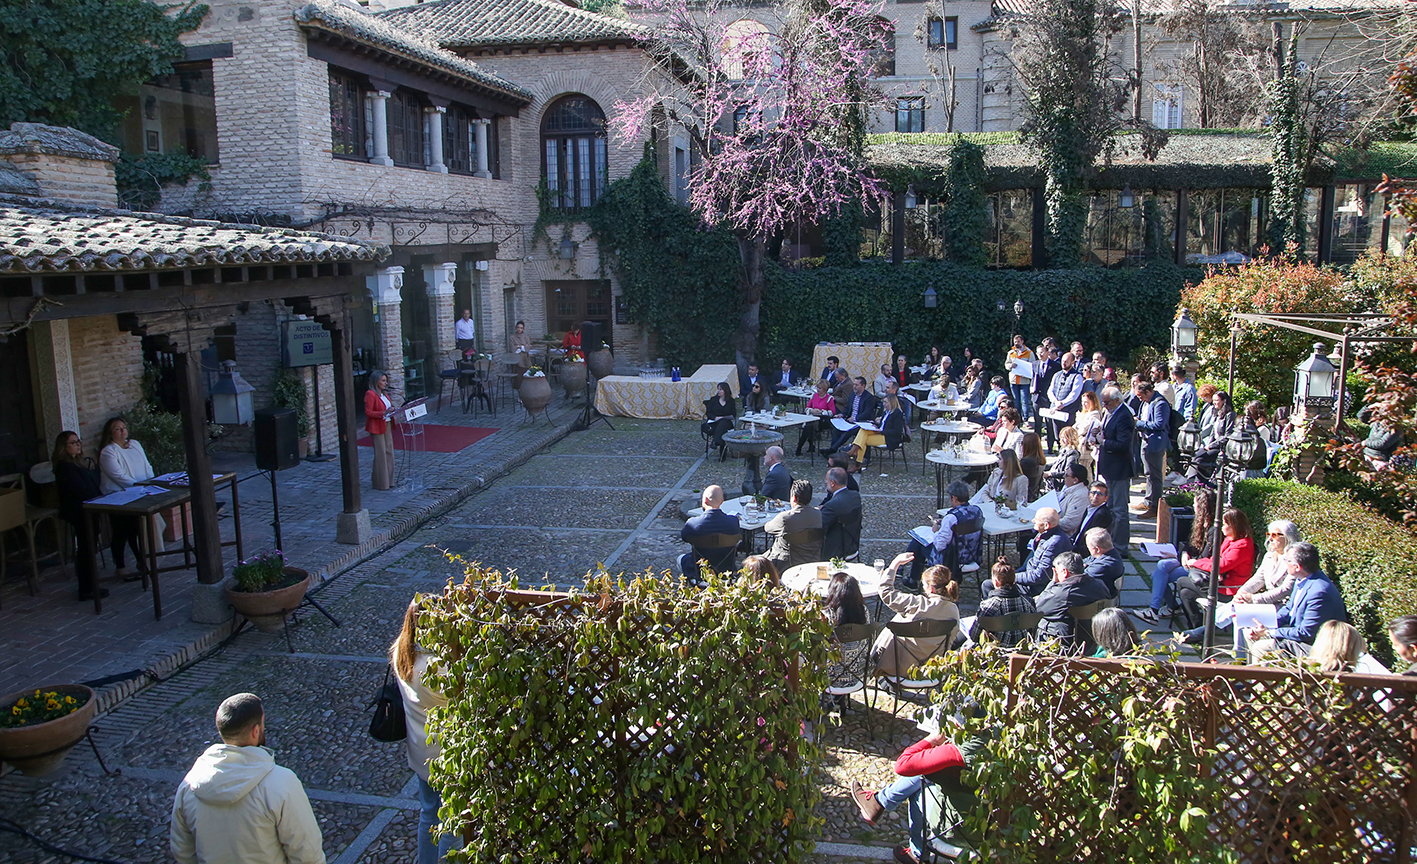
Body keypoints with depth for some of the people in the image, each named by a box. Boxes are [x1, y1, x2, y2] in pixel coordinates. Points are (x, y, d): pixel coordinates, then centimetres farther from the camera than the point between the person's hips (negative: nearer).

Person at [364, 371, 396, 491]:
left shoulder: (384, 393, 14)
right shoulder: (370, 394, -13)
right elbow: (368, 412, -17)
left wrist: (392, 410, 1)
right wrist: (384, 413, -26)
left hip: (387, 425, 8)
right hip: (376, 427, -8)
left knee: (389, 452, 10)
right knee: (380, 454, -4)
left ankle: (388, 480, 18)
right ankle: (380, 482, 5)